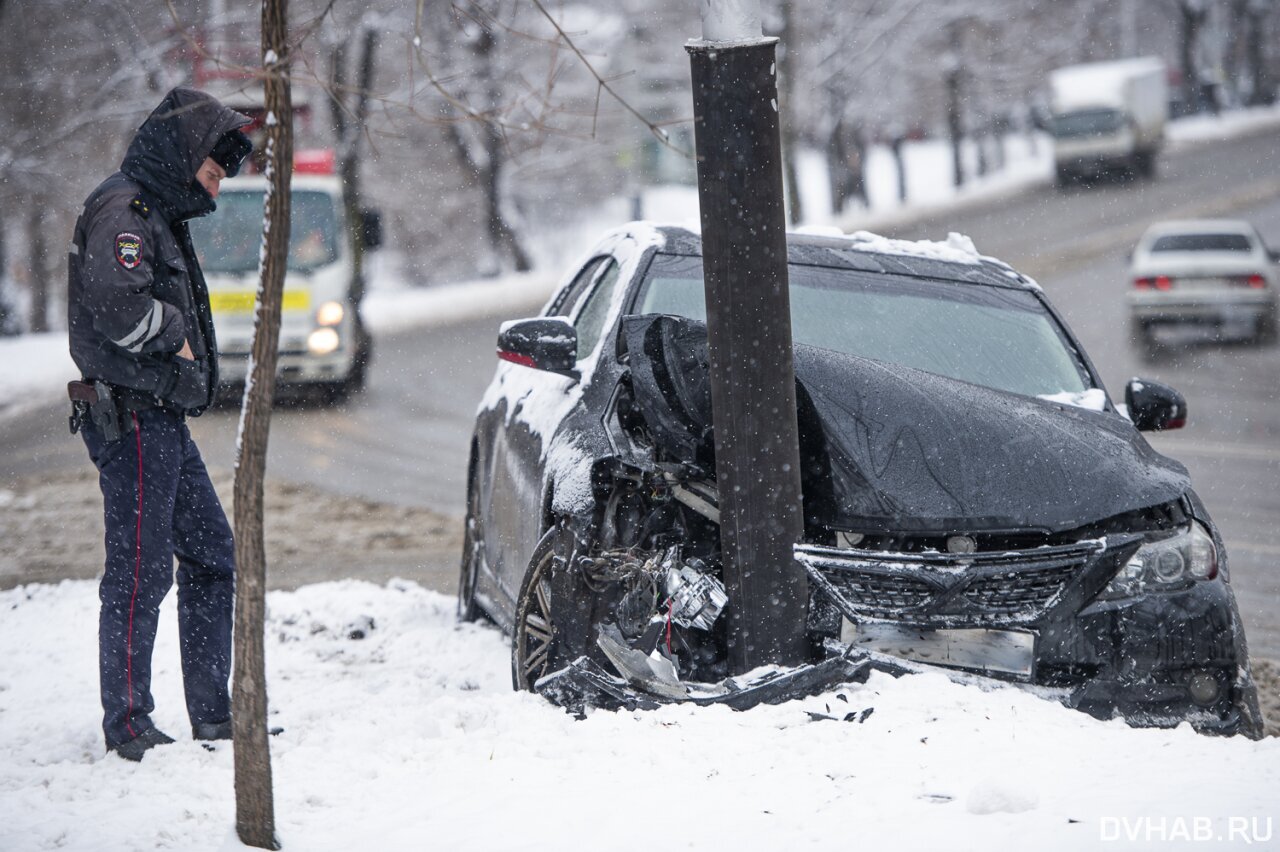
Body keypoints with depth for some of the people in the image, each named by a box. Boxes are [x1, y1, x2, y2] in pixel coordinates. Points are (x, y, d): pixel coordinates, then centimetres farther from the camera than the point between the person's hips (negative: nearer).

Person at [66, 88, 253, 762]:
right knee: (140, 571, -7)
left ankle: (214, 717, 17)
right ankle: (128, 727, -2)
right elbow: (116, 302, -27)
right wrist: (174, 332, -12)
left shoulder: (159, 215, 21)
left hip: (165, 423, 11)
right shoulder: (123, 210, -12)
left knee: (212, 557, 12)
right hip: (133, 419, -11)